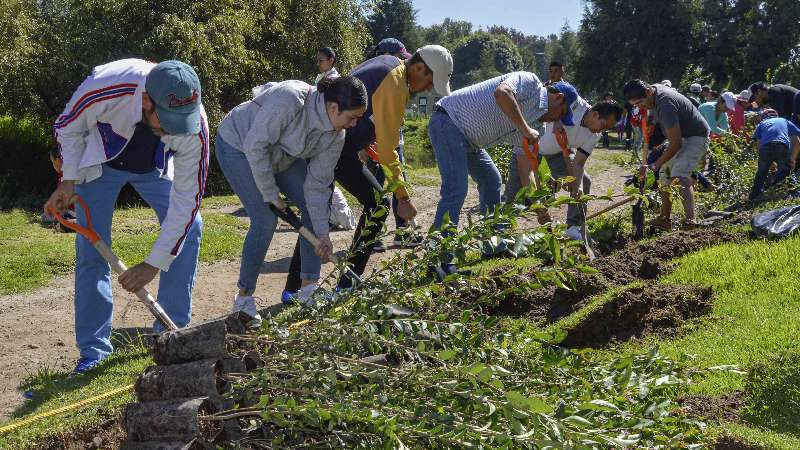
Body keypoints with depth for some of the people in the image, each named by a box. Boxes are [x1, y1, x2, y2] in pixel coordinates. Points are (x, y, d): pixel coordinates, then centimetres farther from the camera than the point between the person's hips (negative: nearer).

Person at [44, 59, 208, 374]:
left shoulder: (195, 126, -36)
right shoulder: (103, 87, -42)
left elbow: (185, 200, -28)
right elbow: (68, 127, -16)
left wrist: (154, 264, -30)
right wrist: (69, 180, -22)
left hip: (155, 166, 2)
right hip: (102, 161, -2)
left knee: (189, 227, -10)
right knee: (91, 247, -8)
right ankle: (94, 350, 2)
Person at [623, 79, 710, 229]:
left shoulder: (665, 104, -32)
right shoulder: (655, 89, -2)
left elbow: (676, 143, -32)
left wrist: (655, 165, -29)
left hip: (696, 137, -11)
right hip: (681, 136, 11)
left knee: (679, 176, -28)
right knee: (665, 174, 12)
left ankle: (690, 220, -38)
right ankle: (665, 219, 18)